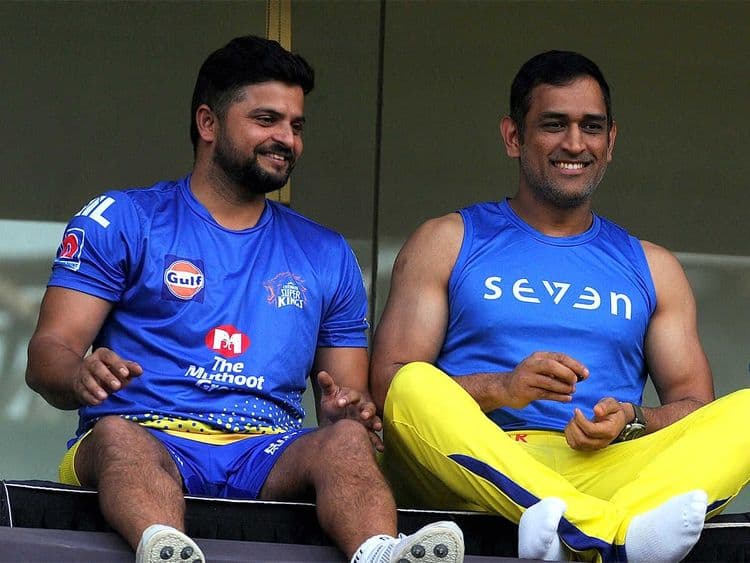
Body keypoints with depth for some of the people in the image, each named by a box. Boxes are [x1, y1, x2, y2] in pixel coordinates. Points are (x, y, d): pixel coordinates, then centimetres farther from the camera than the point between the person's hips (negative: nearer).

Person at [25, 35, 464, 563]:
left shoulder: (327, 255, 25)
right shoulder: (120, 220, 15)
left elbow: (350, 392, 24)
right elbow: (48, 352, 6)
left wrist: (350, 409, -3)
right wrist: (80, 375, -21)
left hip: (271, 455, 2)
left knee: (346, 439, -31)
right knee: (117, 435, -37)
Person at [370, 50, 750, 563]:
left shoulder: (652, 267, 24)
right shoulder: (448, 243, 17)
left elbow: (693, 405, 17)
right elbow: (388, 383, 5)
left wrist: (630, 422, -6)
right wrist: (502, 389, -12)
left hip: (609, 469, 2)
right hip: (474, 471, -2)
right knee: (416, 385, -33)